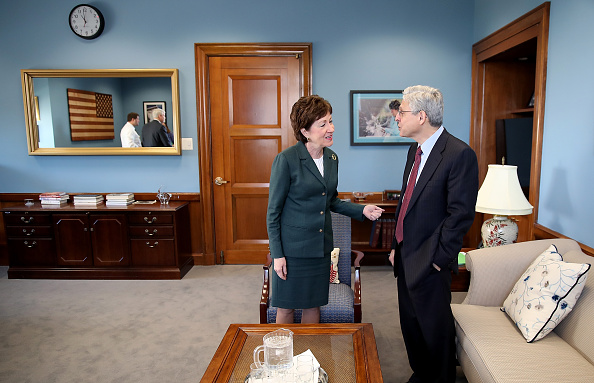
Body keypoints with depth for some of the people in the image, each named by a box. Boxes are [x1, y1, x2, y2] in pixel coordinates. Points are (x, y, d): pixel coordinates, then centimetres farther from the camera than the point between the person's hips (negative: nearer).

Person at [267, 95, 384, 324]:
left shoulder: (332, 159, 4)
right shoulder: (286, 160, -16)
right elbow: (273, 211, -11)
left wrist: (362, 210, 1)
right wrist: (277, 254, -12)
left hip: (321, 246, 6)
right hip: (292, 247, -5)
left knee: (313, 305, 17)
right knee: (286, 307, 10)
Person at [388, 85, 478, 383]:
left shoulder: (460, 154, -18)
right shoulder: (415, 151, 9)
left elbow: (460, 214, -19)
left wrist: (440, 259, -16)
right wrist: (396, 246, 12)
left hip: (429, 261, -8)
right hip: (406, 257, 8)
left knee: (435, 329, 9)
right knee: (410, 324, 21)